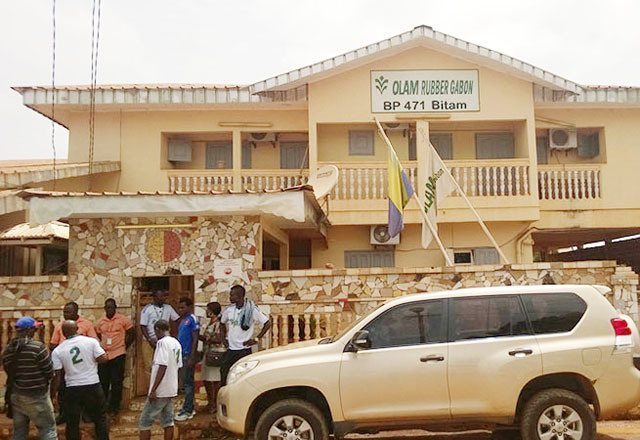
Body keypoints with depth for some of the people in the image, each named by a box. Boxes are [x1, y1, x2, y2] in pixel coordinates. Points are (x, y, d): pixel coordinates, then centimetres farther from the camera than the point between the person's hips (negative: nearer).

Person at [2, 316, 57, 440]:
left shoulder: (8, 349, 0)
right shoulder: (38, 347, -18)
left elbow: (9, 372, 7)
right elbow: (50, 373, -13)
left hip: (15, 395, 7)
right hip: (36, 396, -6)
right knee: (48, 429, 2)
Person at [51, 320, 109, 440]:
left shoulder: (57, 351, -2)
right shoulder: (91, 341, -5)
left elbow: (57, 375, -4)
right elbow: (103, 358, -10)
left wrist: (53, 393, 6)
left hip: (72, 389, 0)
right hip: (93, 386, 0)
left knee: (72, 423, 13)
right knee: (100, 418, 17)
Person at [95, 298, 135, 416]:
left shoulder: (123, 319, -5)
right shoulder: (100, 321, 6)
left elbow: (132, 334, 2)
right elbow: (98, 336, 19)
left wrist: (124, 346, 1)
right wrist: (102, 346, 8)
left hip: (118, 355, -4)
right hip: (104, 355, 4)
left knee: (116, 383, 2)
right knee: (103, 382, 9)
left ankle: (114, 407, 12)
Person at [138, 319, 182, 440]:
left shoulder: (162, 342, -15)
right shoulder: (177, 343, 10)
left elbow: (162, 366, -22)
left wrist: (153, 390, -21)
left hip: (160, 391, -8)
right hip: (171, 390, 8)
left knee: (144, 422, 1)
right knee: (168, 421, 11)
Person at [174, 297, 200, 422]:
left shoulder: (192, 319, -11)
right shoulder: (182, 320, 15)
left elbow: (195, 339, -15)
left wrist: (192, 357, -19)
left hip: (188, 355, -9)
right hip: (182, 355, 9)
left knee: (188, 382, -5)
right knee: (186, 382, 13)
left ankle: (187, 411, -1)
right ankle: (188, 408, 21)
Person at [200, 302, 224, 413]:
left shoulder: (218, 323, -12)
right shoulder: (210, 324, 16)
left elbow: (218, 339, -19)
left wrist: (206, 338, -12)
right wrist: (200, 337, 6)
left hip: (216, 354, -9)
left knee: (215, 380, -2)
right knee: (206, 380, 12)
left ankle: (215, 403, 6)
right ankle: (210, 402, 23)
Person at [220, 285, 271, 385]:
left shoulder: (252, 309, -11)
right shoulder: (229, 310, 3)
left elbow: (267, 324, -10)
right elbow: (222, 323, 23)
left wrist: (256, 339, -12)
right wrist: (224, 337, 11)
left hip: (244, 350, -4)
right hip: (230, 350, 5)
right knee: (224, 375, 3)